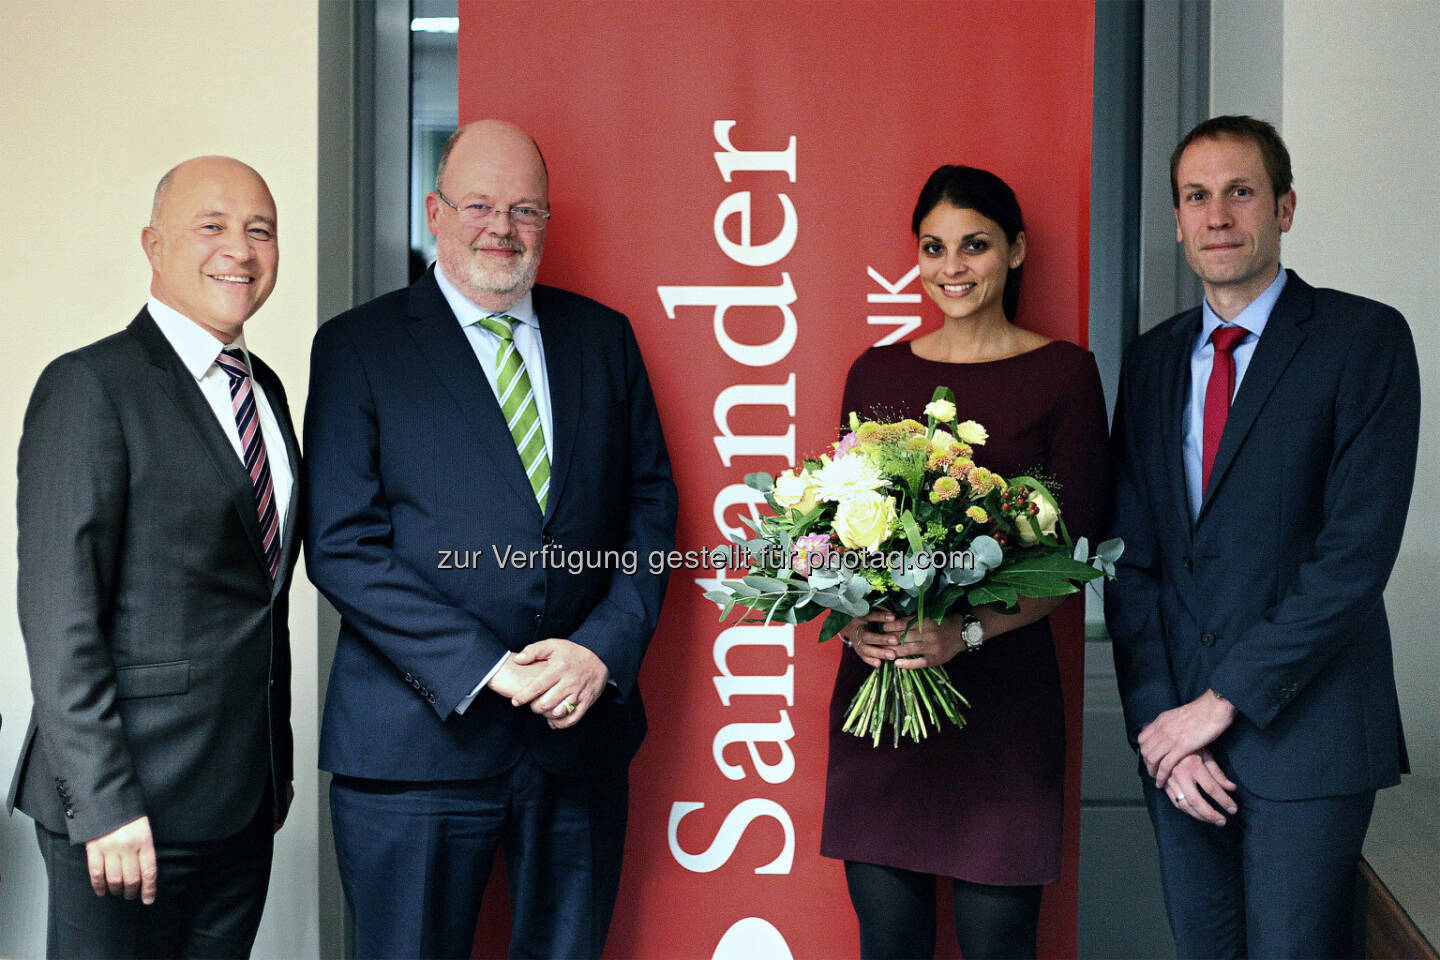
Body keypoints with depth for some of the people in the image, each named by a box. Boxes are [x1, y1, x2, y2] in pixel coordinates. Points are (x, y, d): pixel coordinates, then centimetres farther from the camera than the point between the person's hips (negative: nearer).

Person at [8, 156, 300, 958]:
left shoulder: (264, 389, 13)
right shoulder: (90, 388, -10)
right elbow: (59, 614, -15)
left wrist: (274, 766, 14)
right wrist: (104, 803, -19)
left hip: (247, 801, 7)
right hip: (131, 808, -7)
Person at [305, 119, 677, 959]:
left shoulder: (604, 337, 10)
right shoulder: (359, 346, -1)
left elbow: (651, 505, 9)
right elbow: (343, 546, -8)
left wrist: (604, 647, -8)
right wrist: (487, 668, -16)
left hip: (581, 730, 3)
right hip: (420, 738, -3)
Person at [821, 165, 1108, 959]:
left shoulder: (1063, 372, 0)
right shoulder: (876, 372, 11)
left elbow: (1074, 547, -3)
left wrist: (968, 631, -17)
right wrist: (855, 617, -9)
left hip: (1003, 685, -3)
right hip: (877, 681, 3)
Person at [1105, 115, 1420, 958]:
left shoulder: (1364, 338, -5)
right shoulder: (1155, 358, 11)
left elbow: (1359, 548, -13)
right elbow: (1133, 556, 8)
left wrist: (1221, 701, -14)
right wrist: (1158, 717, -4)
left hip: (1303, 730, -4)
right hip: (1177, 732, 5)